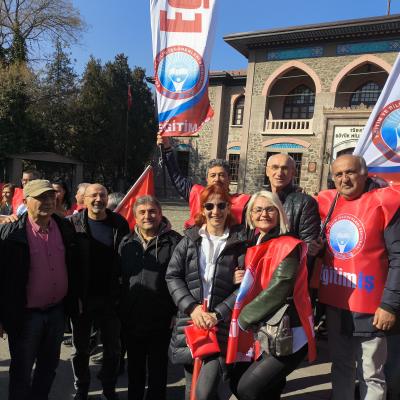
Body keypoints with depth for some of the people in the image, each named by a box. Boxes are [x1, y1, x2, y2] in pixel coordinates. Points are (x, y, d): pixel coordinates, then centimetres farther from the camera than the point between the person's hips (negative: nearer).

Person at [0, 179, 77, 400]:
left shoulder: (65, 229, -2)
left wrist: (73, 301, 10)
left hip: (57, 311, 5)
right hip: (26, 315, -4)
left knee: (49, 365, 22)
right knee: (22, 370, 15)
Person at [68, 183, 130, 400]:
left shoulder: (119, 223, -3)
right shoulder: (72, 223, -7)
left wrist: (121, 292, -2)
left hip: (110, 297, 1)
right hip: (81, 297, -1)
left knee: (113, 347, 14)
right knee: (81, 348, 16)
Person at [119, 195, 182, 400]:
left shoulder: (173, 241, -9)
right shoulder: (127, 243, 5)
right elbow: (119, 277, 10)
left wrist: (177, 312, -13)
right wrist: (121, 312, 7)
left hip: (161, 321, -4)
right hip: (131, 319, 4)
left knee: (158, 369, 15)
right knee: (134, 368, 22)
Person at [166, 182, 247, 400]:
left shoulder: (239, 242, -2)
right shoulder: (189, 239, 5)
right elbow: (172, 276, 2)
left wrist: (218, 314, -12)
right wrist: (192, 308, -9)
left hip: (222, 327, -3)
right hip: (190, 321, 3)